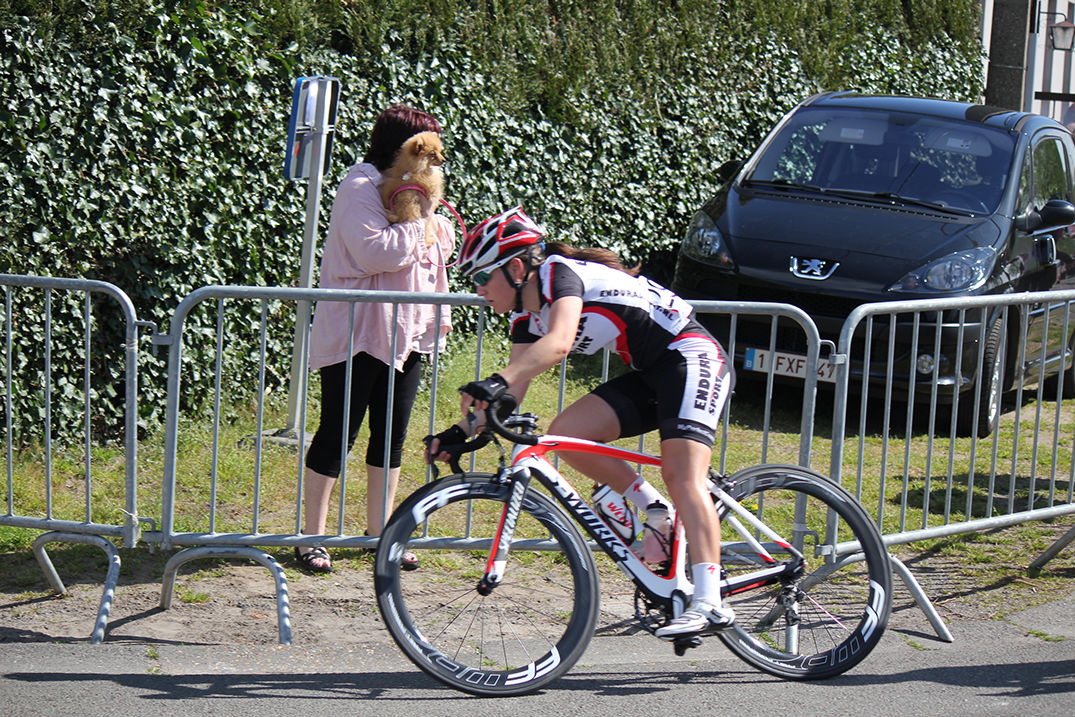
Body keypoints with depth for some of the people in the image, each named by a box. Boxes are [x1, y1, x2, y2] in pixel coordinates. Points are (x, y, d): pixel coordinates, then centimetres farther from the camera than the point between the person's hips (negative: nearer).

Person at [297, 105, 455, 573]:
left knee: (391, 436, 11)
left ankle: (379, 530, 20)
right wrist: (418, 217, -17)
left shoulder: (409, 190, 17)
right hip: (357, 335, -8)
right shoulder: (361, 189, -11)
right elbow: (376, 253, -24)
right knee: (337, 433, -4)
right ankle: (311, 537, 3)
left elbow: (437, 253, 28)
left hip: (405, 334, 9)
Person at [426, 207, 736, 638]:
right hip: (648, 376, 9)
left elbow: (559, 343, -37)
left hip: (690, 356, -9)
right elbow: (514, 391, 6)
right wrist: (462, 432, -6)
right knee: (563, 435, -9)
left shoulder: (559, 272, -19)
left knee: (681, 476, -23)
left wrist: (496, 381, -50)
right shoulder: (526, 315, 8)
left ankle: (709, 603, -31)